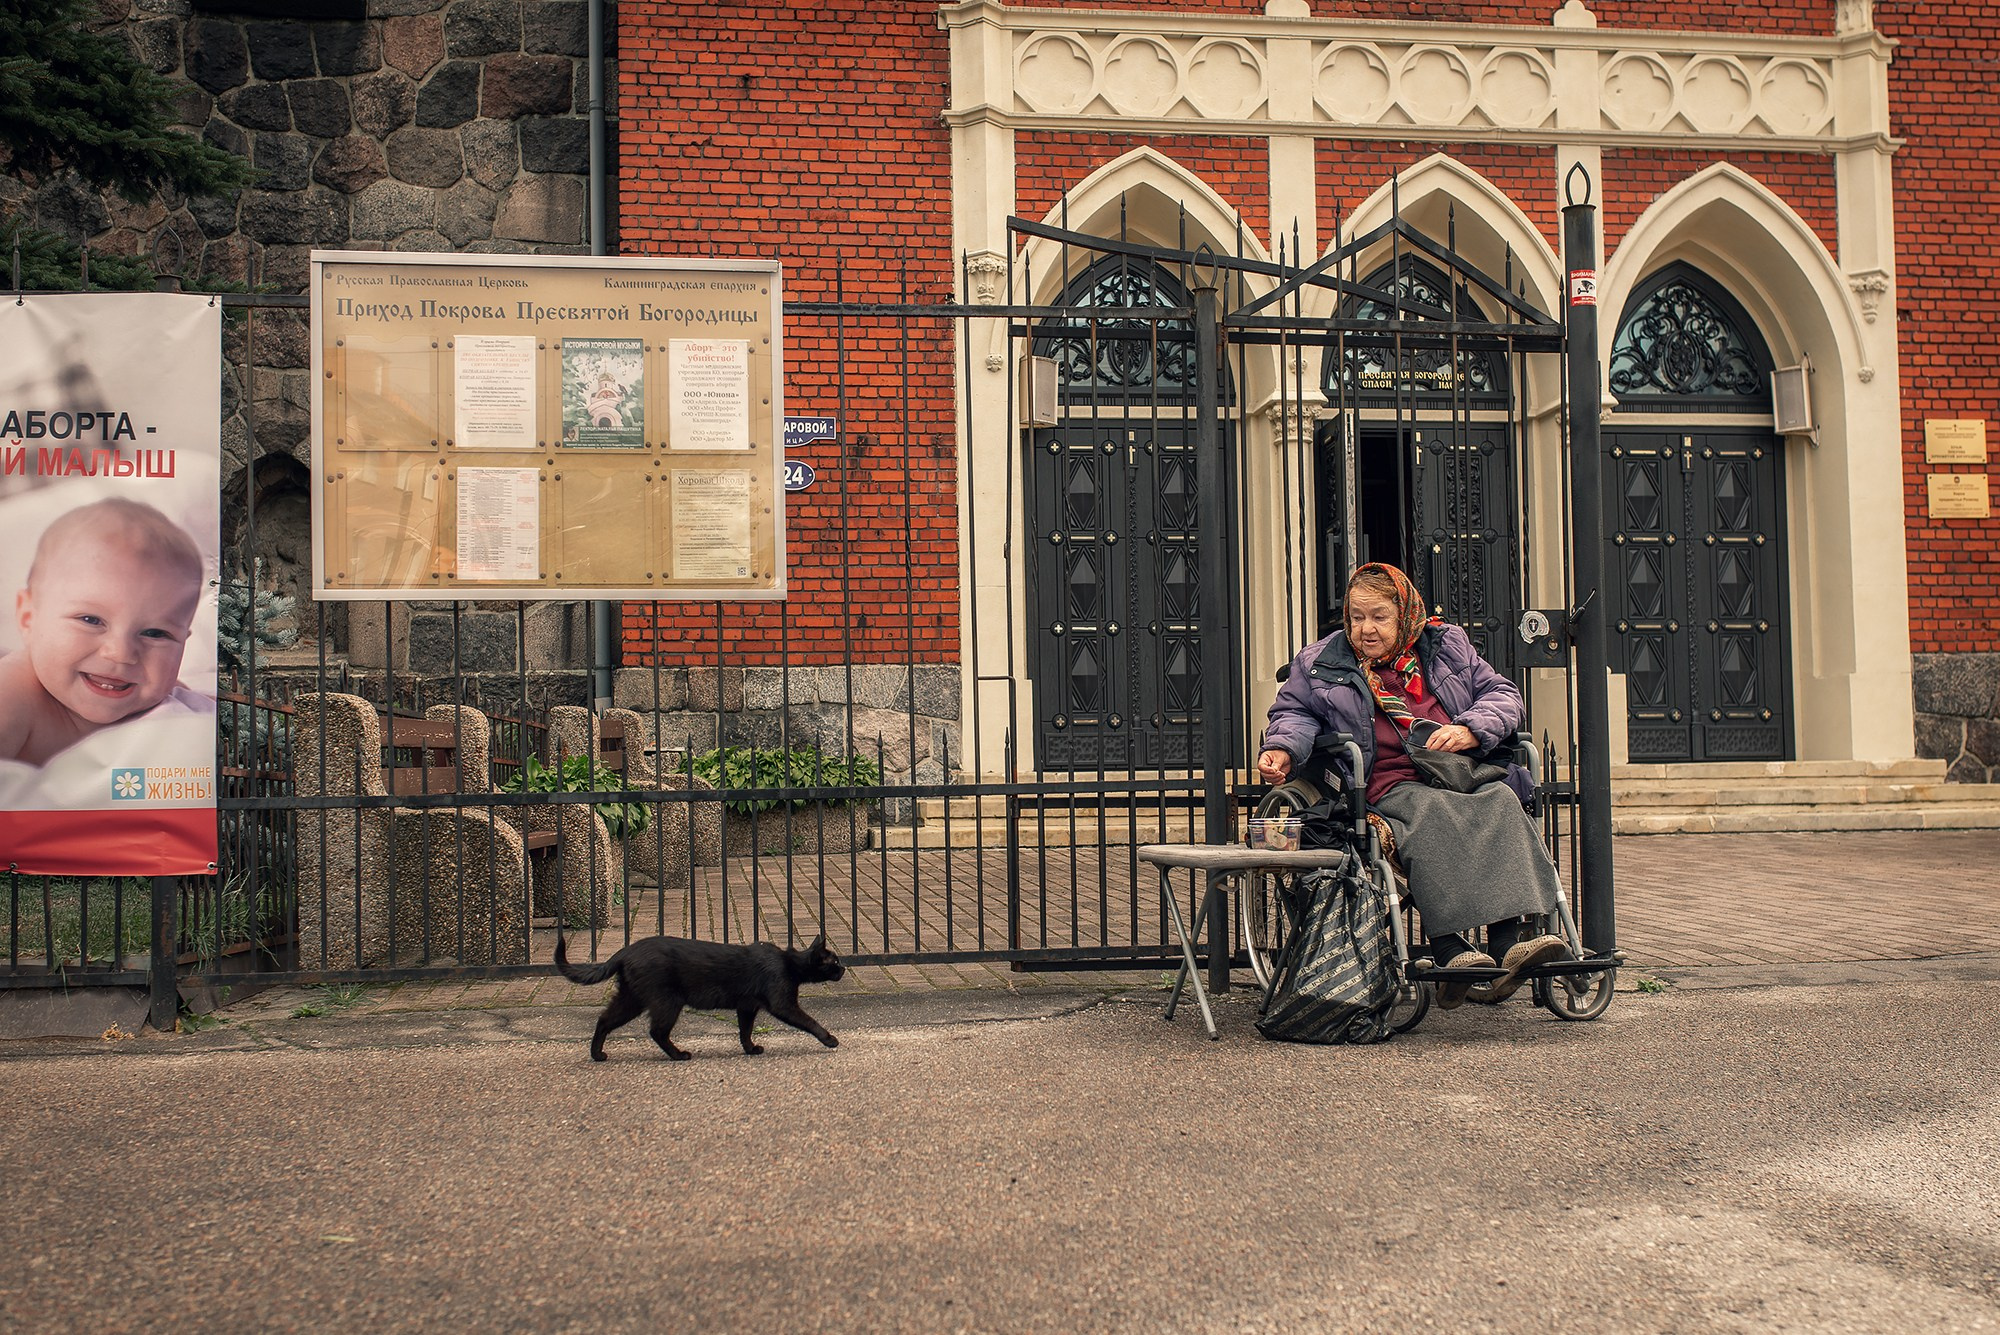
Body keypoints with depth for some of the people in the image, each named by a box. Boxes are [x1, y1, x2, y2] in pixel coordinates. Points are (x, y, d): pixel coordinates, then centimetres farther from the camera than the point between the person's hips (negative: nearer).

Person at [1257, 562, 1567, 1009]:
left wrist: (1469, 730, -4)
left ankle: (1508, 943, -41)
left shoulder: (1448, 647, 18)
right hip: (1390, 785, -2)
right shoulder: (1320, 664, 15)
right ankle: (1450, 950, -47)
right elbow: (1294, 713, 22)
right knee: (1431, 814, -36)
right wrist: (1282, 750, -1)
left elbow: (1504, 696, 16)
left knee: (1501, 804, -30)